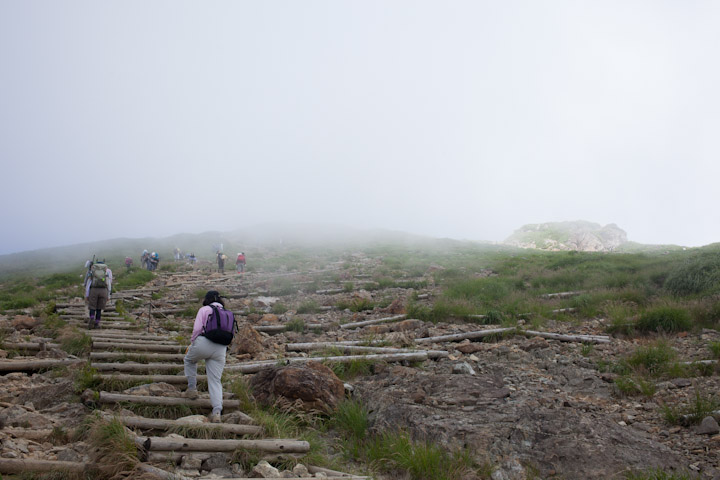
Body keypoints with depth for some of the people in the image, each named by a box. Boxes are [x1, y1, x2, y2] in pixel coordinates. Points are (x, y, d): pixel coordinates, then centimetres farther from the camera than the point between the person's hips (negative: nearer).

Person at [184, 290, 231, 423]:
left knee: (189, 359, 30)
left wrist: (192, 343, 11)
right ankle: (217, 412, -10)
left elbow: (197, 329, -5)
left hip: (204, 343, -4)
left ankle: (192, 388, 25)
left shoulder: (204, 309, 5)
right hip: (221, 349, 4)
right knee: (215, 381, 4)